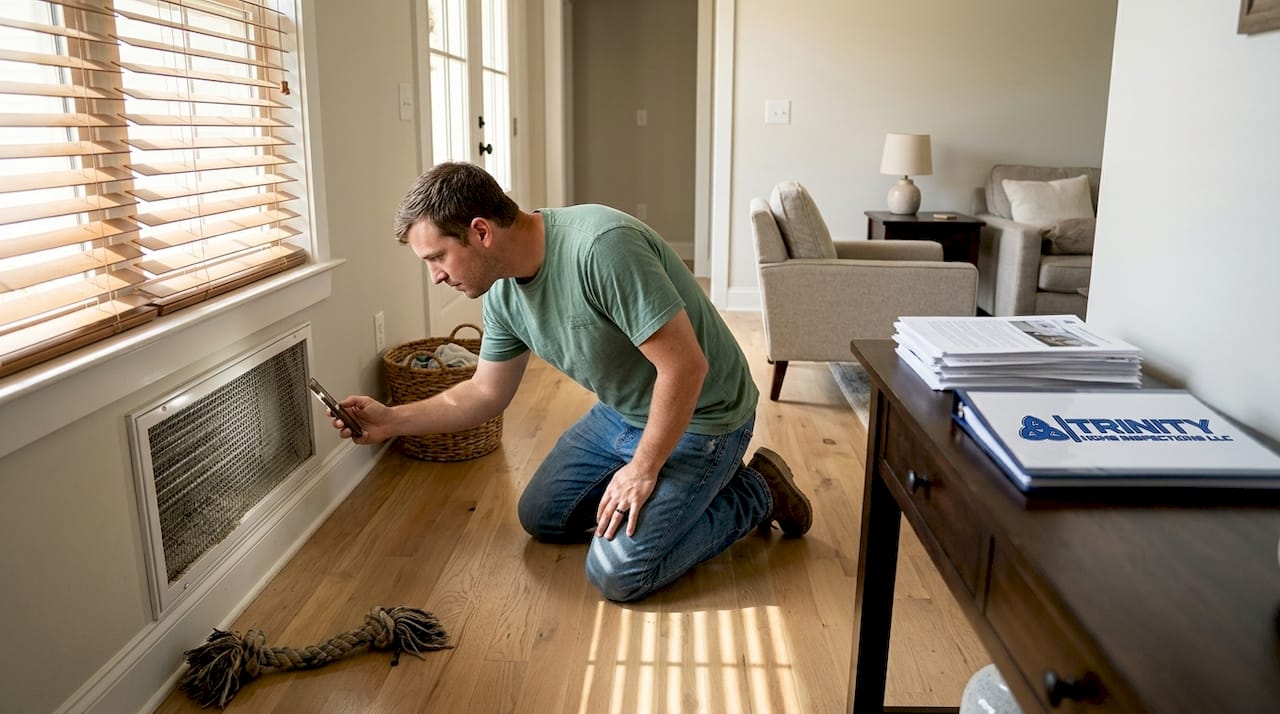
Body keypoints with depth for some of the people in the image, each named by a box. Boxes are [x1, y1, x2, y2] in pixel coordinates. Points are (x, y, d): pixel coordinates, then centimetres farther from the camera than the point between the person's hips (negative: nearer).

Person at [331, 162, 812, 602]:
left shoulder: (601, 246, -33)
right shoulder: (503, 293, -5)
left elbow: (685, 366, -31)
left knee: (617, 574, -17)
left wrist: (643, 468, -21)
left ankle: (754, 493, 5)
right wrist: (392, 420, 0)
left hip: (697, 416, -8)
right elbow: (486, 393, 9)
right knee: (540, 518, 17)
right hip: (621, 413, 9)